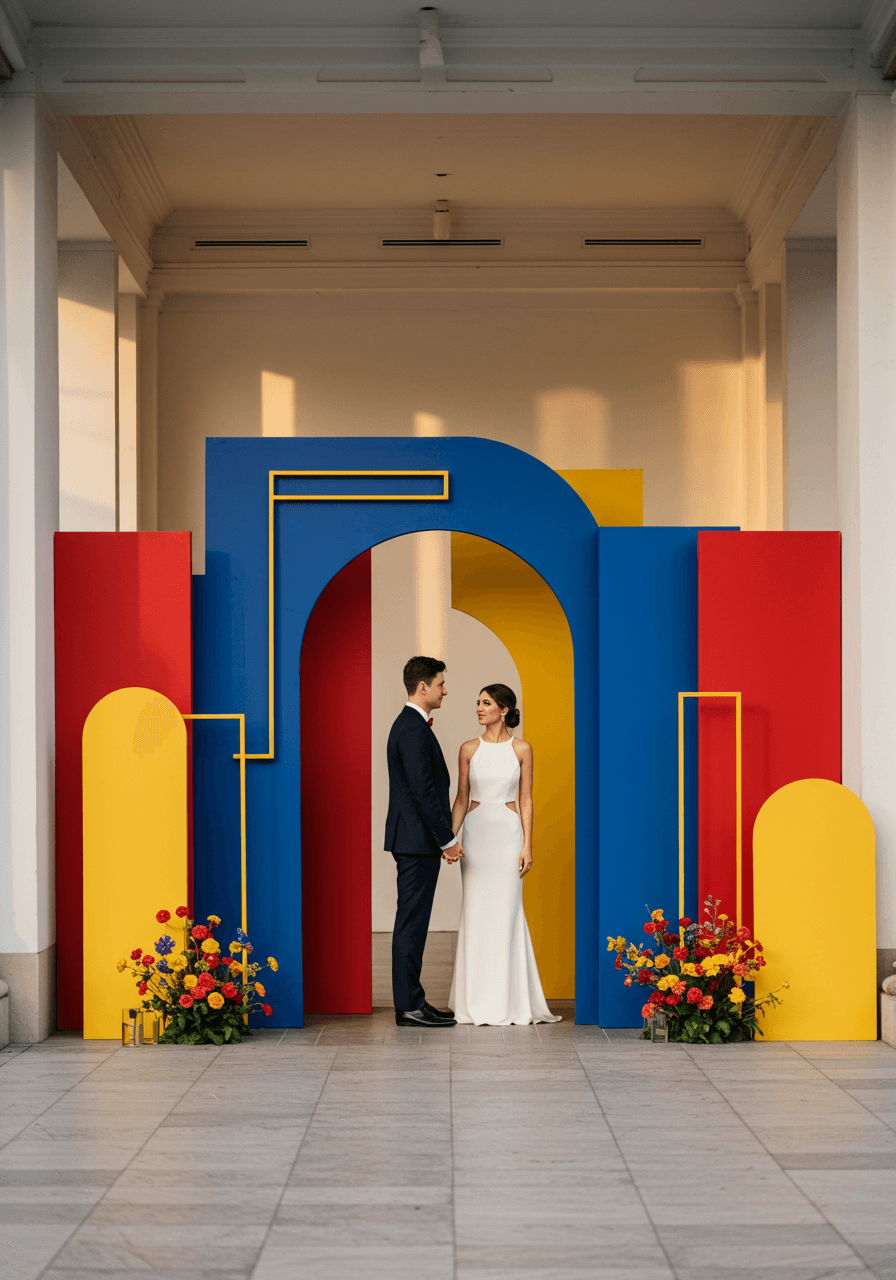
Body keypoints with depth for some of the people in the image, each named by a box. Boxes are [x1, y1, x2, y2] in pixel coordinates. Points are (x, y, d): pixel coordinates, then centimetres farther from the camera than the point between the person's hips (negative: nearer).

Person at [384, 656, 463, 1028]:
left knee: (412, 922, 12)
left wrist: (443, 837, 20)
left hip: (413, 839, 11)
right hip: (418, 841, -11)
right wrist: (448, 839, -16)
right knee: (412, 922, -7)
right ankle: (409, 1006, -4)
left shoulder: (408, 724, 17)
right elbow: (424, 790, -21)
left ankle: (411, 1001, 18)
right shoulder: (414, 729, -17)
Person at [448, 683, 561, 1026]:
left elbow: (525, 800, 2)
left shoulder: (521, 749, 2)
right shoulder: (469, 749, 5)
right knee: (476, 912, 0)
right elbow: (461, 798, 7)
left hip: (509, 834, -1)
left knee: (506, 912, -2)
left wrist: (527, 845, -4)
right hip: (477, 834, 1)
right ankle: (477, 1001, 7)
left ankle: (507, 1001, 6)